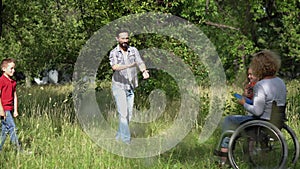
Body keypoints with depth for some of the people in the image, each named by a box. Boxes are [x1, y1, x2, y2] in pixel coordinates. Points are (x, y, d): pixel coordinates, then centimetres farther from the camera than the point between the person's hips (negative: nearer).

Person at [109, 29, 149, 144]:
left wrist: (144, 71, -31)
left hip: (131, 87, 4)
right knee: (123, 114, -13)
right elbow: (115, 67, -25)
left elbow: (140, 62, -9)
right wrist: (129, 65, -42)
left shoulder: (133, 50, 5)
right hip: (119, 86, -4)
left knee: (129, 115, 8)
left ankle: (118, 137, 23)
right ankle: (126, 140, -12)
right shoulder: (113, 53, -6)